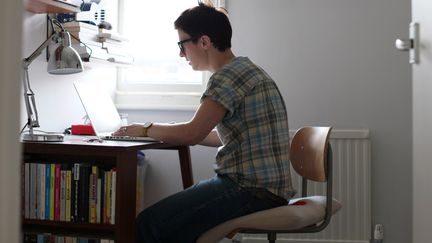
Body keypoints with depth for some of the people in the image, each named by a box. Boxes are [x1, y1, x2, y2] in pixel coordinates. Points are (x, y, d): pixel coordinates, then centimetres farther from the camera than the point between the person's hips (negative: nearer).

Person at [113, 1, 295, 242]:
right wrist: (170, 131, 18)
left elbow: (193, 134, -18)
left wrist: (147, 129, -1)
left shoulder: (230, 74, -14)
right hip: (259, 184, 10)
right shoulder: (243, 69, 18)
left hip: (253, 189, -10)